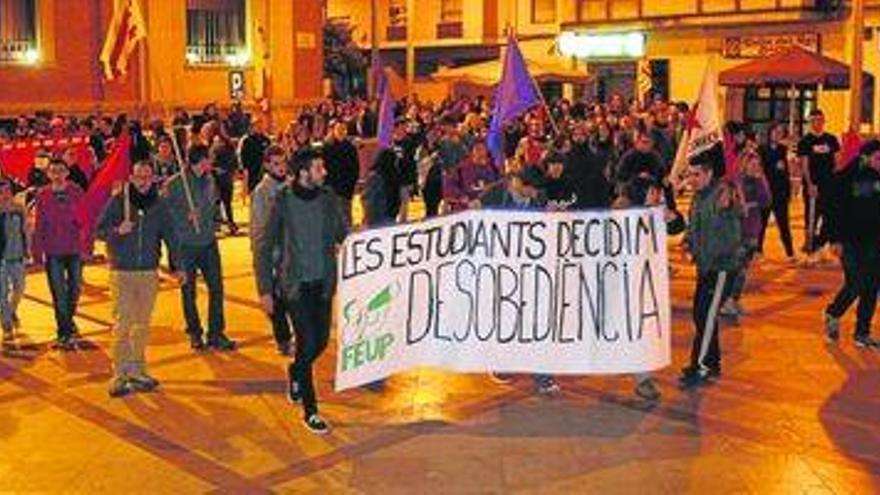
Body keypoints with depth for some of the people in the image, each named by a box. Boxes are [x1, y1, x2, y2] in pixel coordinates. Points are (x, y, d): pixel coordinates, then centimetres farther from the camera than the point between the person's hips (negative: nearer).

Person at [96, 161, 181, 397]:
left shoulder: (158, 205, 6)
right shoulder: (118, 201, -2)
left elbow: (169, 236, 9)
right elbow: (99, 230, 0)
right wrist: (117, 230, -20)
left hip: (149, 272, 3)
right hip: (122, 272, -3)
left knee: (142, 325, 10)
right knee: (122, 325, -5)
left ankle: (137, 371, 21)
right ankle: (120, 375, 0)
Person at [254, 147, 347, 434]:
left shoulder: (327, 199, 1)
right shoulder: (283, 202, -9)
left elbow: (343, 236, 8)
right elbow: (264, 247, -4)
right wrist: (265, 290, -6)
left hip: (323, 283, 4)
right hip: (296, 284, -4)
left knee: (321, 341, 9)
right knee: (308, 344, -6)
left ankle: (295, 372, 42)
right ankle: (310, 411, 8)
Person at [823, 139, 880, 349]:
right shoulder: (846, 179, -7)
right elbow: (834, 211, -7)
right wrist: (835, 239, -13)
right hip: (851, 241, -4)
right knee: (855, 286, -9)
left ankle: (862, 334, 16)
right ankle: (833, 315, 20)